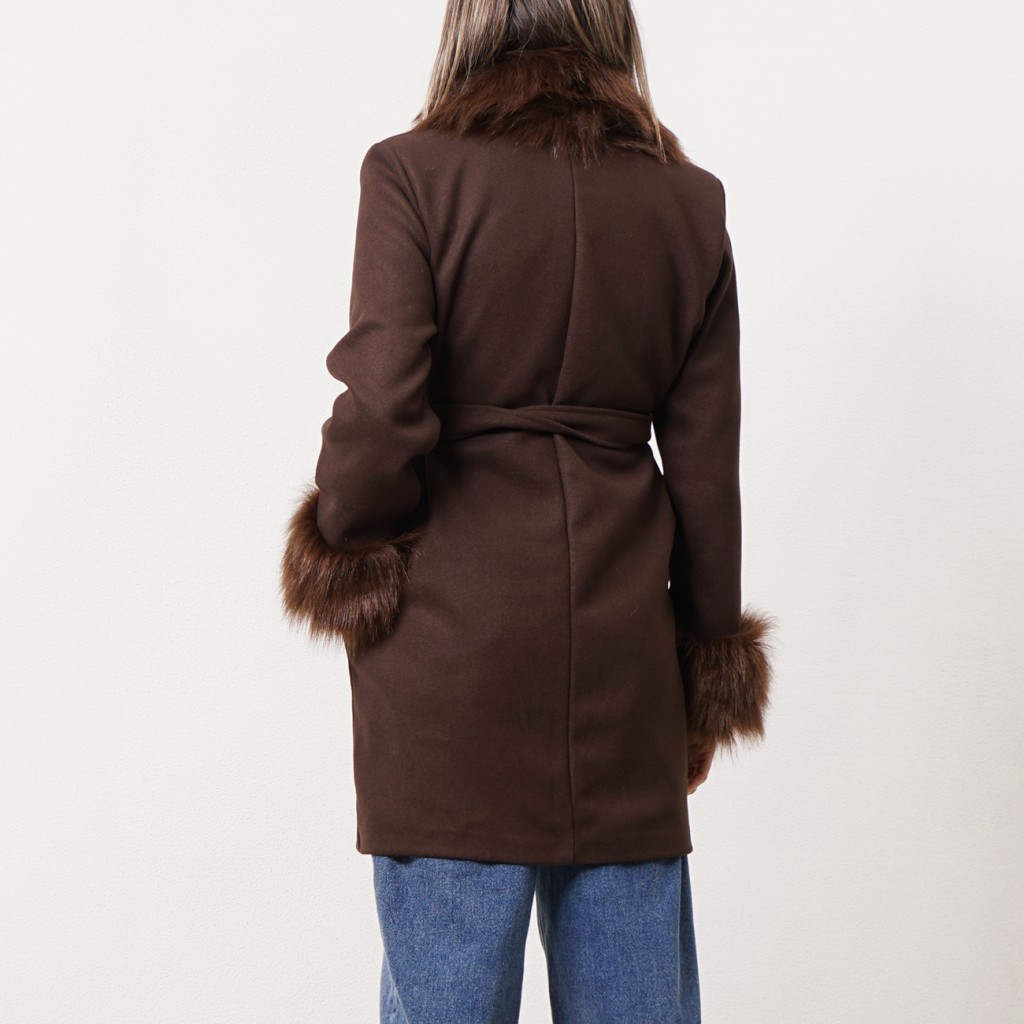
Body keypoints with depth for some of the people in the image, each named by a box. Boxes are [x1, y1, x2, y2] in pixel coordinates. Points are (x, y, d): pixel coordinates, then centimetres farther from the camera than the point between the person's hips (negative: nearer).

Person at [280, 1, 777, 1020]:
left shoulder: (413, 173, -5)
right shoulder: (688, 202, 7)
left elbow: (382, 412, -14)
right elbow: (705, 461, 7)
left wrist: (345, 545, 7)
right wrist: (708, 666, 15)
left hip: (455, 627, -3)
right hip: (624, 637, 4)